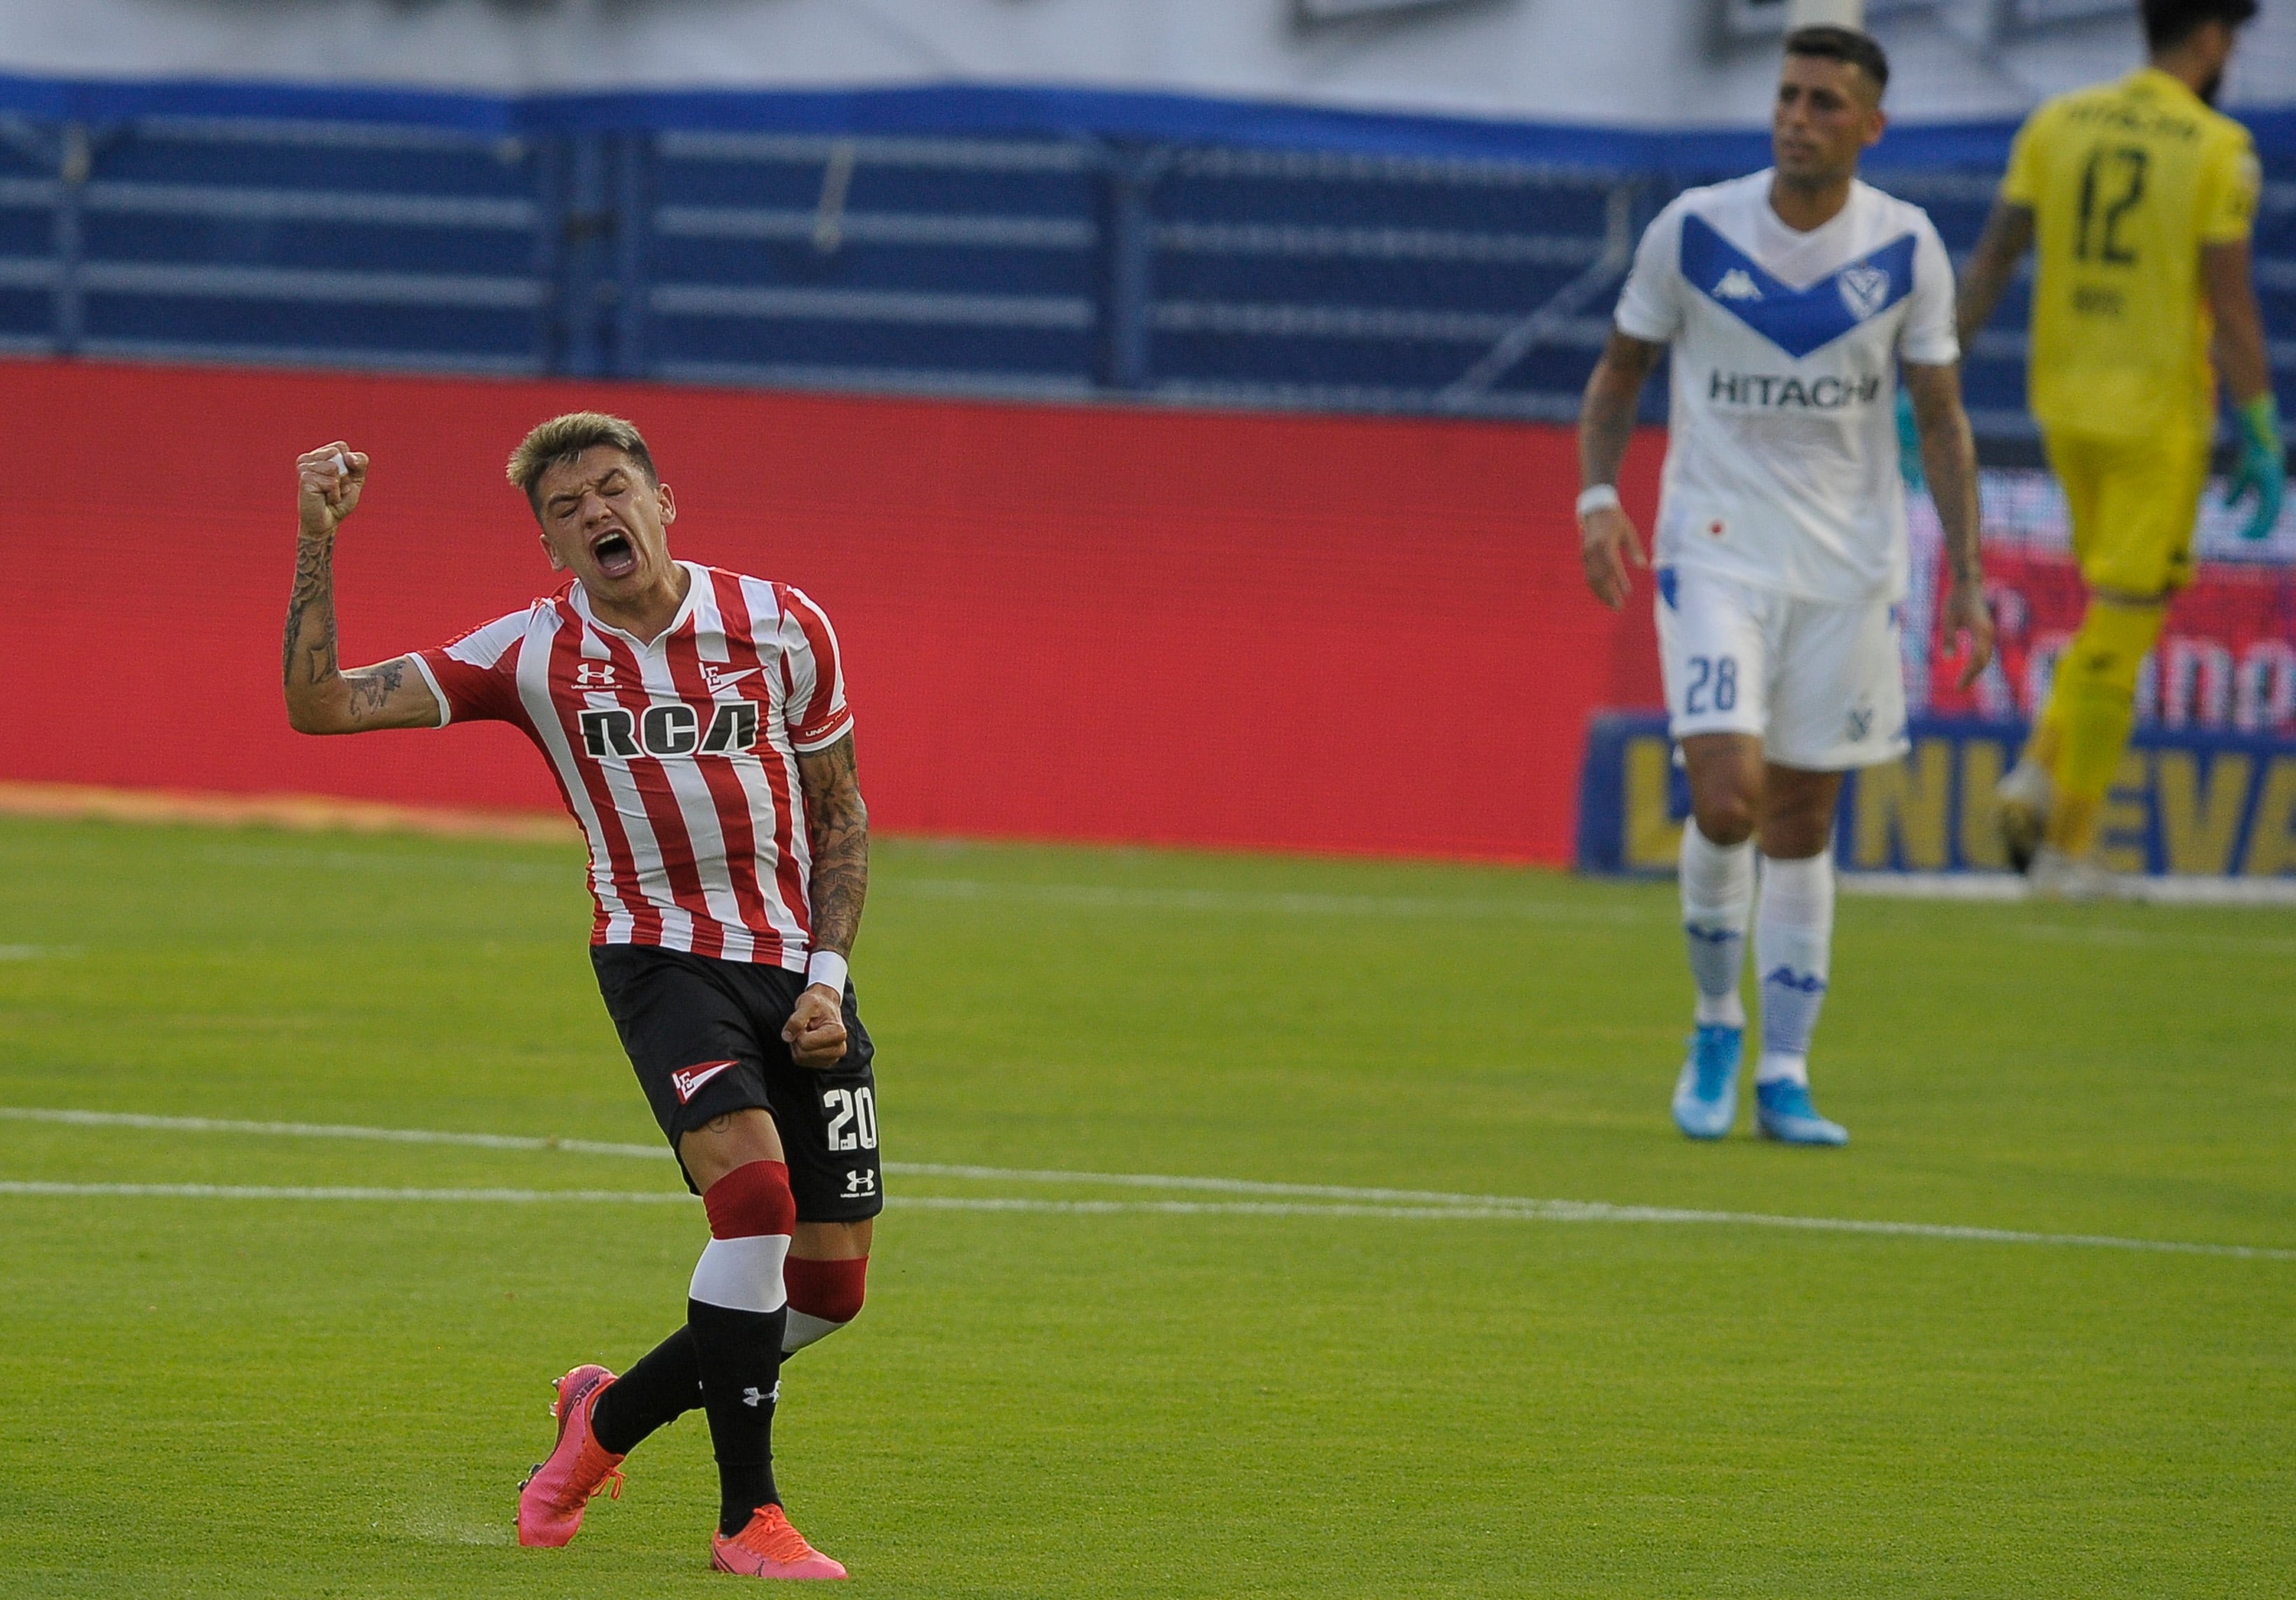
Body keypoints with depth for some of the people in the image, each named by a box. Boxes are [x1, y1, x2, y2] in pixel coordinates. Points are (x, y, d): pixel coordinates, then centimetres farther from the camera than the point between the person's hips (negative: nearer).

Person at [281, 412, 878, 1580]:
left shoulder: (781, 626, -1)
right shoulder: (533, 652, -4)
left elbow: (840, 807, 10)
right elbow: (320, 702, -8)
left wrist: (827, 979, -1)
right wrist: (318, 540, -17)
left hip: (799, 969, 3)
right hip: (662, 956, -3)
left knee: (831, 1284, 2)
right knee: (753, 1188, -28)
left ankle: (612, 1414, 28)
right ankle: (748, 1516, -19)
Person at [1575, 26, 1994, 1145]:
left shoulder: (1906, 251, -2)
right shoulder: (1693, 231, -6)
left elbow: (1940, 418, 5)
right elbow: (1620, 371, 6)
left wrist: (1965, 575, -1)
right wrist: (1597, 496, -9)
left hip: (1850, 566, 2)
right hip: (1715, 549, -2)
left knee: (1802, 825, 5)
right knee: (1727, 801, -16)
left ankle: (1783, 1075, 13)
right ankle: (1716, 1024, 8)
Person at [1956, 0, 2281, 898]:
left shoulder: (2056, 125, 4)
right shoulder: (2218, 151, -10)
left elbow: (1990, 262, 3)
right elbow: (2230, 304, -13)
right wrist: (2263, 442, -8)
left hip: (2063, 405, 5)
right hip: (2160, 412, -5)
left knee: (2124, 613, 22)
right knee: (2121, 629, 2)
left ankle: (2040, 777, 4)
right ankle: (2067, 850, 4)